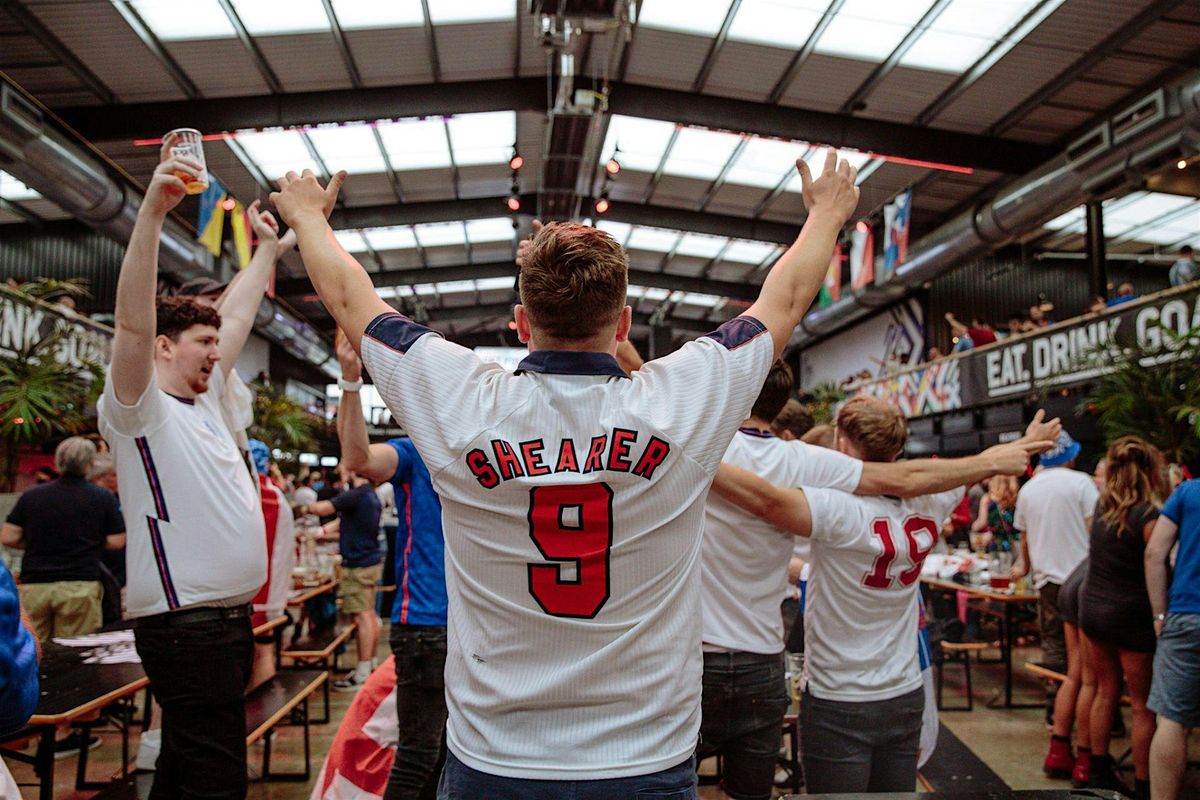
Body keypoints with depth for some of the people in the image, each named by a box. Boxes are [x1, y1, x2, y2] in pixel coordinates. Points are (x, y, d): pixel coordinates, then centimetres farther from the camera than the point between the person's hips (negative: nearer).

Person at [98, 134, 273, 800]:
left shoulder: (203, 403, 15)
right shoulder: (137, 408, -8)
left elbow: (236, 318, 24)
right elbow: (134, 323, -24)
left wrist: (267, 252, 32)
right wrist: (152, 209, -33)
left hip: (225, 615, 9)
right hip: (185, 621, -9)